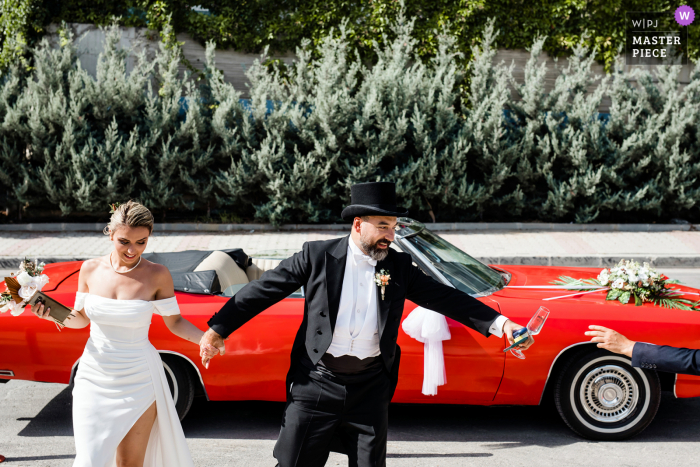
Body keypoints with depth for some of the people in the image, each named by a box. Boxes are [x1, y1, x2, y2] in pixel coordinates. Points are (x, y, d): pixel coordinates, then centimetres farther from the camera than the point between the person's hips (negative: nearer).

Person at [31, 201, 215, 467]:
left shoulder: (157, 275, -10)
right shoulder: (91, 270, -3)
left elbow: (174, 322, -3)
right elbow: (81, 318, 9)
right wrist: (50, 314, -10)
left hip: (138, 382, -2)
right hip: (94, 378, 2)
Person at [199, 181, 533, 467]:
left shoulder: (399, 266, 4)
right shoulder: (318, 256, -4)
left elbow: (445, 298, 3)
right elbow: (263, 289, -1)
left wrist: (499, 324, -7)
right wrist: (218, 328, -3)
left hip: (370, 387, 3)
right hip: (317, 381, -2)